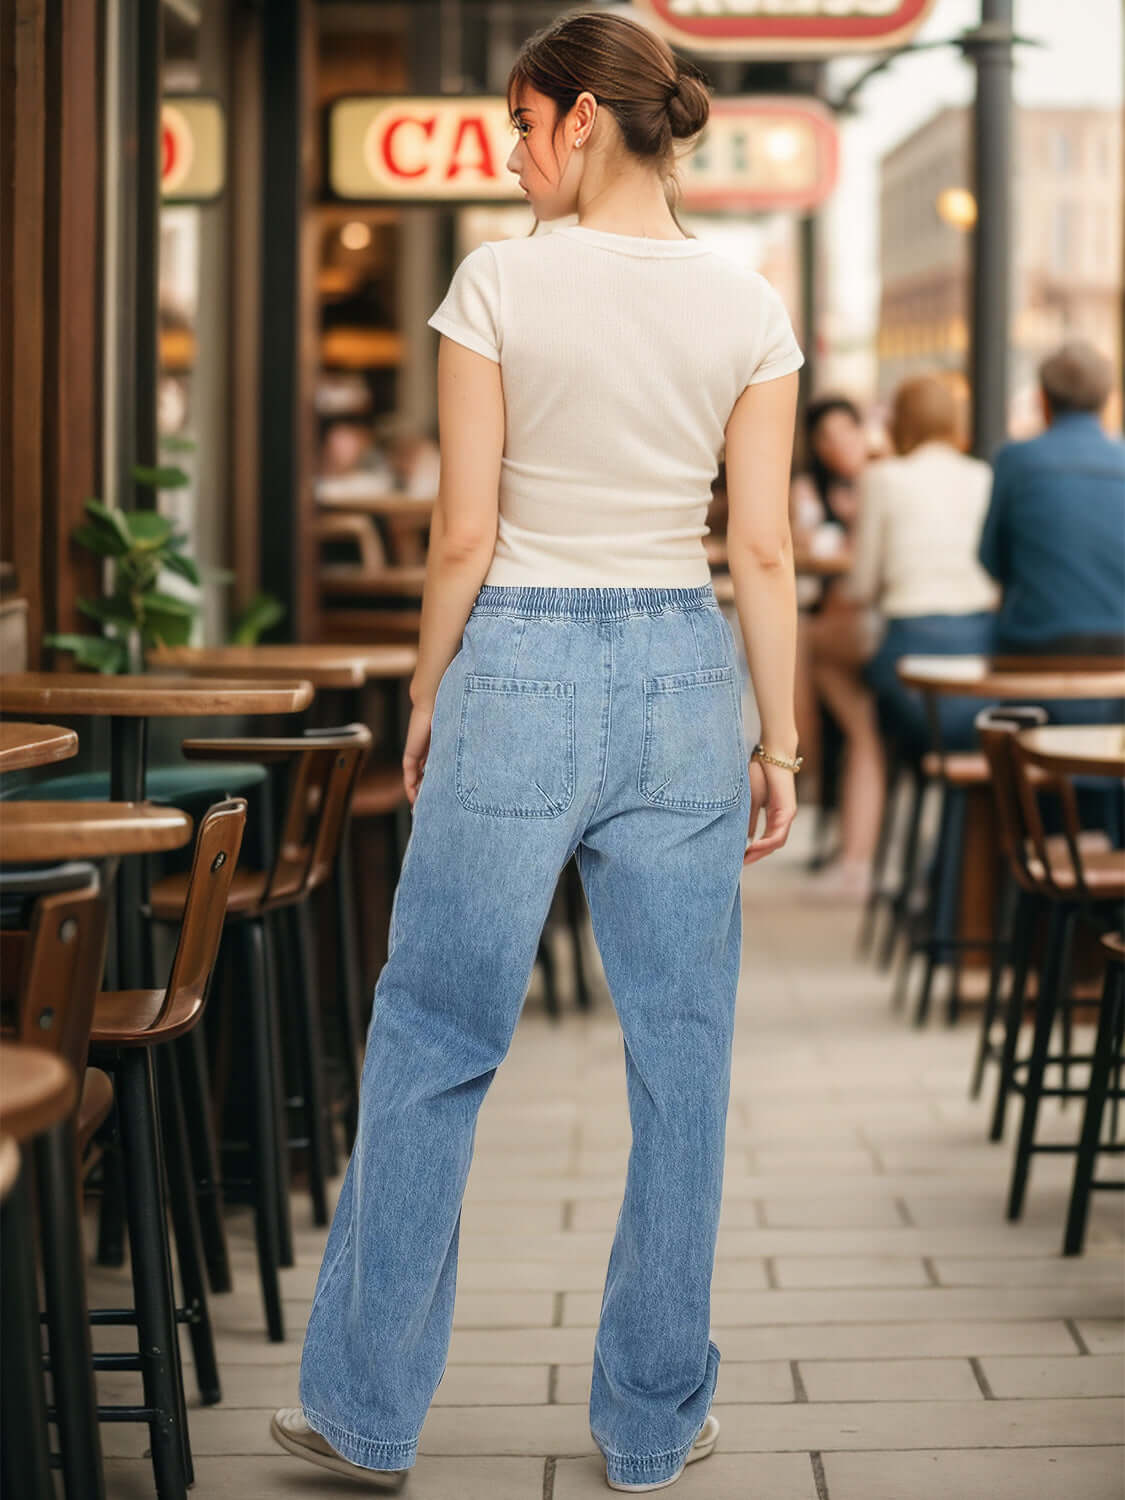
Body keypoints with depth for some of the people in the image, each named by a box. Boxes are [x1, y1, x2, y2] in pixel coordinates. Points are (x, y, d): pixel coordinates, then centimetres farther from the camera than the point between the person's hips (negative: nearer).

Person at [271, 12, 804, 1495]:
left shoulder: (501, 281, -8)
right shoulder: (749, 307, 1)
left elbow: (464, 532, -8)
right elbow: (764, 554, 1)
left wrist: (426, 700, 5)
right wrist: (778, 743, 8)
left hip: (520, 667, -3)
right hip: (683, 680, 3)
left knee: (431, 1042, 8)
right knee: (680, 1061, 10)